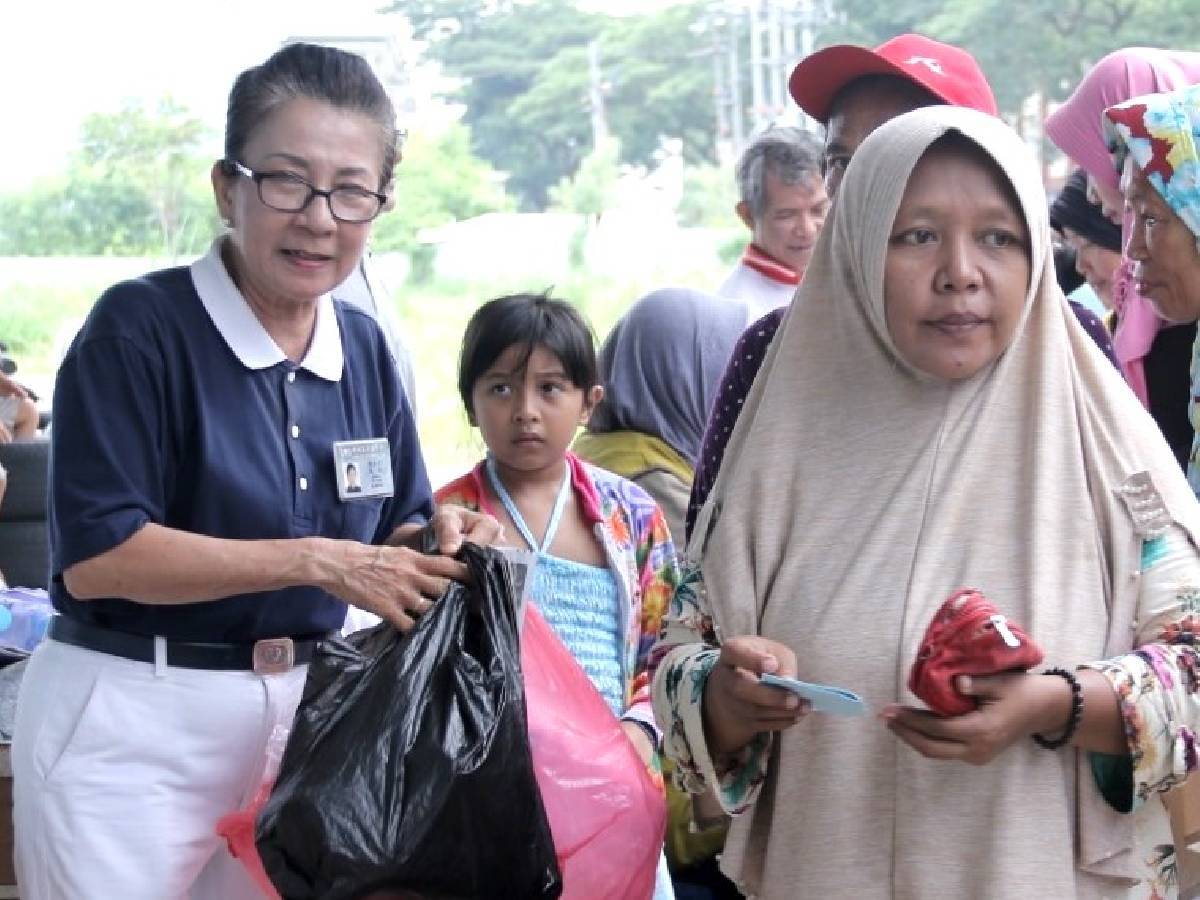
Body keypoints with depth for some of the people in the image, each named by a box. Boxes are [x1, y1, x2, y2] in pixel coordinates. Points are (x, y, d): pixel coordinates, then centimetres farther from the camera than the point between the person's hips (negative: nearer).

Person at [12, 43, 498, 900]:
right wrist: (316, 562, -23)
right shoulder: (140, 326, -13)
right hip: (132, 726, -6)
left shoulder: (363, 349, 7)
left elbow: (387, 541, 13)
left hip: (298, 712, 6)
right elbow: (95, 555, -20)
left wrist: (441, 541, -11)